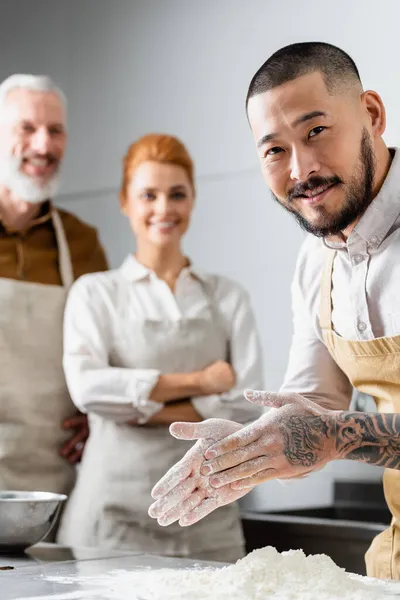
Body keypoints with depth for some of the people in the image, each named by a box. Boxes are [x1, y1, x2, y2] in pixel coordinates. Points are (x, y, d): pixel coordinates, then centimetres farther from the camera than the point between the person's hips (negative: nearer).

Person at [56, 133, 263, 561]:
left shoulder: (228, 298, 10)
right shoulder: (95, 293, 5)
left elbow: (246, 405, -3)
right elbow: (87, 386, -12)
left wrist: (140, 409, -10)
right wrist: (197, 382, -10)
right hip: (115, 507, -2)